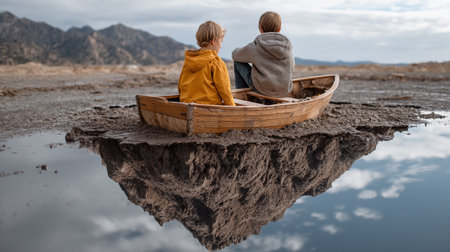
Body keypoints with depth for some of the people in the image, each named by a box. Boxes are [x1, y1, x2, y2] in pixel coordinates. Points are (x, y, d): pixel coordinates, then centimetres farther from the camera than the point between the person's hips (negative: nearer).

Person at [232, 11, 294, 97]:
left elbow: (235, 54, 9)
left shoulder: (255, 47, -9)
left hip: (262, 90, -4)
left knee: (238, 60, 13)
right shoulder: (287, 46, 0)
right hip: (285, 91, 4)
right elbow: (291, 68, 14)